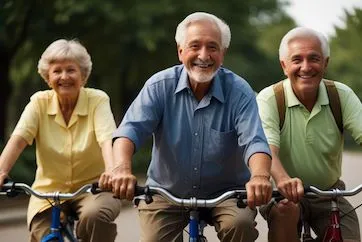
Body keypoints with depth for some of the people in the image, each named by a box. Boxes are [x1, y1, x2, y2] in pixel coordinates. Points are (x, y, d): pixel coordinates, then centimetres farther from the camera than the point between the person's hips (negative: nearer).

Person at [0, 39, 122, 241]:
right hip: (49, 191, 2)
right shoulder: (40, 102, -2)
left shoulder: (97, 100, -7)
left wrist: (111, 171, -45)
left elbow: (107, 139, -23)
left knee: (95, 215, -32)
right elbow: (18, 139, -15)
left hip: (93, 188, -2)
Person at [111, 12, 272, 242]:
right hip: (166, 192, 2)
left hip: (225, 193, -1)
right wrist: (123, 168, -41)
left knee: (241, 223, -30)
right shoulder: (160, 85, -8)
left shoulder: (239, 91, -11)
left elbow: (254, 141, -23)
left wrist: (260, 176, -47)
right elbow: (130, 130, -19)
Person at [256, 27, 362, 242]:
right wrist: (283, 179, -52)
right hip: (283, 192, -3)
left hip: (329, 194, 3)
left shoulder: (342, 96, -7)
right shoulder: (269, 99, -15)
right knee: (285, 208, -34)